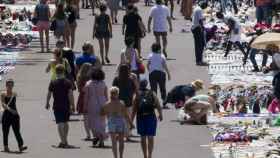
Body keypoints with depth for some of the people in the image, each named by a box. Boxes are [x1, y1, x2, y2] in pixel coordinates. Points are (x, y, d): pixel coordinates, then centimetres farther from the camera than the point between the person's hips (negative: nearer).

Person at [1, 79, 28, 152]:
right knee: (5, 132, 5)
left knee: (17, 131, -6)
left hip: (14, 114, 2)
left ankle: (21, 146, -15)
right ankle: (6, 147, 15)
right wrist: (9, 108, -30)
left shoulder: (14, 94, 7)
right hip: (6, 114, -2)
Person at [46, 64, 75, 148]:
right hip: (66, 106, 2)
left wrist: (47, 103, 17)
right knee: (65, 122, 19)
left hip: (57, 106, -2)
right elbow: (70, 94, -10)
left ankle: (63, 141, -17)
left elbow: (49, 94, 2)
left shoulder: (53, 83, -5)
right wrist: (72, 105, -6)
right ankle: (64, 140, 27)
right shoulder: (68, 82, -3)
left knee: (60, 123, -5)